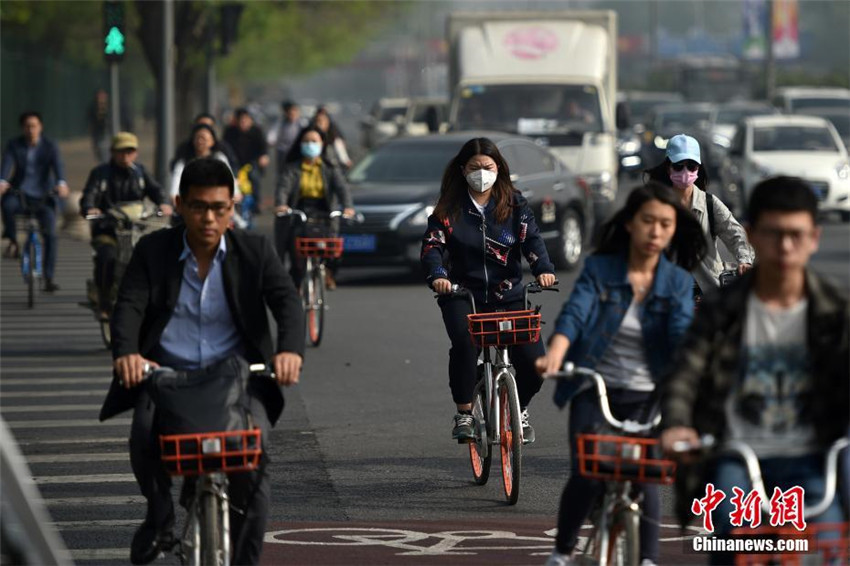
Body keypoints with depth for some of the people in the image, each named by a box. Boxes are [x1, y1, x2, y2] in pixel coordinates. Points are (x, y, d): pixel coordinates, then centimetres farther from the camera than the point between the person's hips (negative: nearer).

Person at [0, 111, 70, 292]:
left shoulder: (50, 146, -1)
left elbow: (58, 166, -18)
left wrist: (61, 184, -40)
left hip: (43, 197, 0)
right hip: (21, 195, 0)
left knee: (50, 235, -14)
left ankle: (49, 279, -8)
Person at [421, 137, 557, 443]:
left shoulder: (513, 203, 5)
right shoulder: (449, 208, 2)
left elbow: (531, 238, -6)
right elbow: (432, 245, -7)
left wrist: (543, 268, -26)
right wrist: (437, 275, -28)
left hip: (508, 294, 1)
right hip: (463, 293, -1)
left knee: (534, 361, -11)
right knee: (464, 343, -33)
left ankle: (519, 408, 22)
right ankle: (464, 413, -14)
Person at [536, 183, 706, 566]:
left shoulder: (679, 283, 1)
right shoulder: (598, 270, -2)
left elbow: (683, 333, -14)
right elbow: (573, 315, -16)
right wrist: (554, 356, -36)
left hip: (646, 398, 1)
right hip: (595, 392, -1)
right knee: (585, 476, -11)